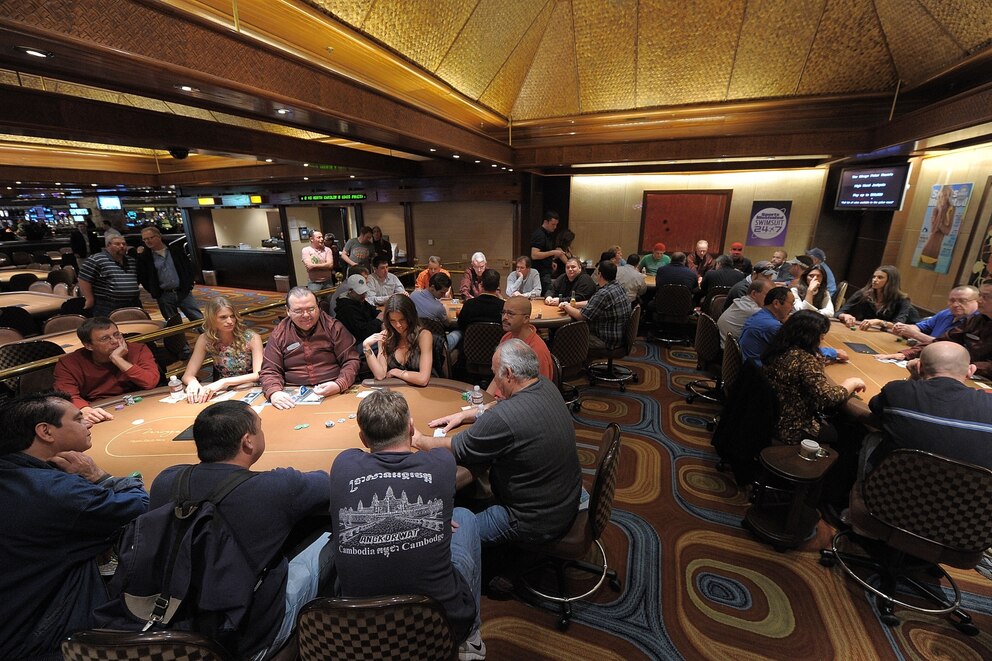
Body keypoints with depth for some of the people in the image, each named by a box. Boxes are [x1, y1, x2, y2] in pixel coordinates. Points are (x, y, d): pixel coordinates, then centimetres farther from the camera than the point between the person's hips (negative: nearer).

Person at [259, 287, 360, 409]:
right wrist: (274, 393, -14)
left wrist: (339, 385, -18)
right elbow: (269, 371, 8)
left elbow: (351, 361, 1)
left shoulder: (333, 327, 2)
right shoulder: (278, 334, 7)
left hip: (333, 395, -2)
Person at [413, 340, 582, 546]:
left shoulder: (503, 419, -32)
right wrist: (464, 415, 8)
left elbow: (455, 450, -16)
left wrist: (418, 440, 1)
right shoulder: (546, 386, -7)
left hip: (537, 523, -9)